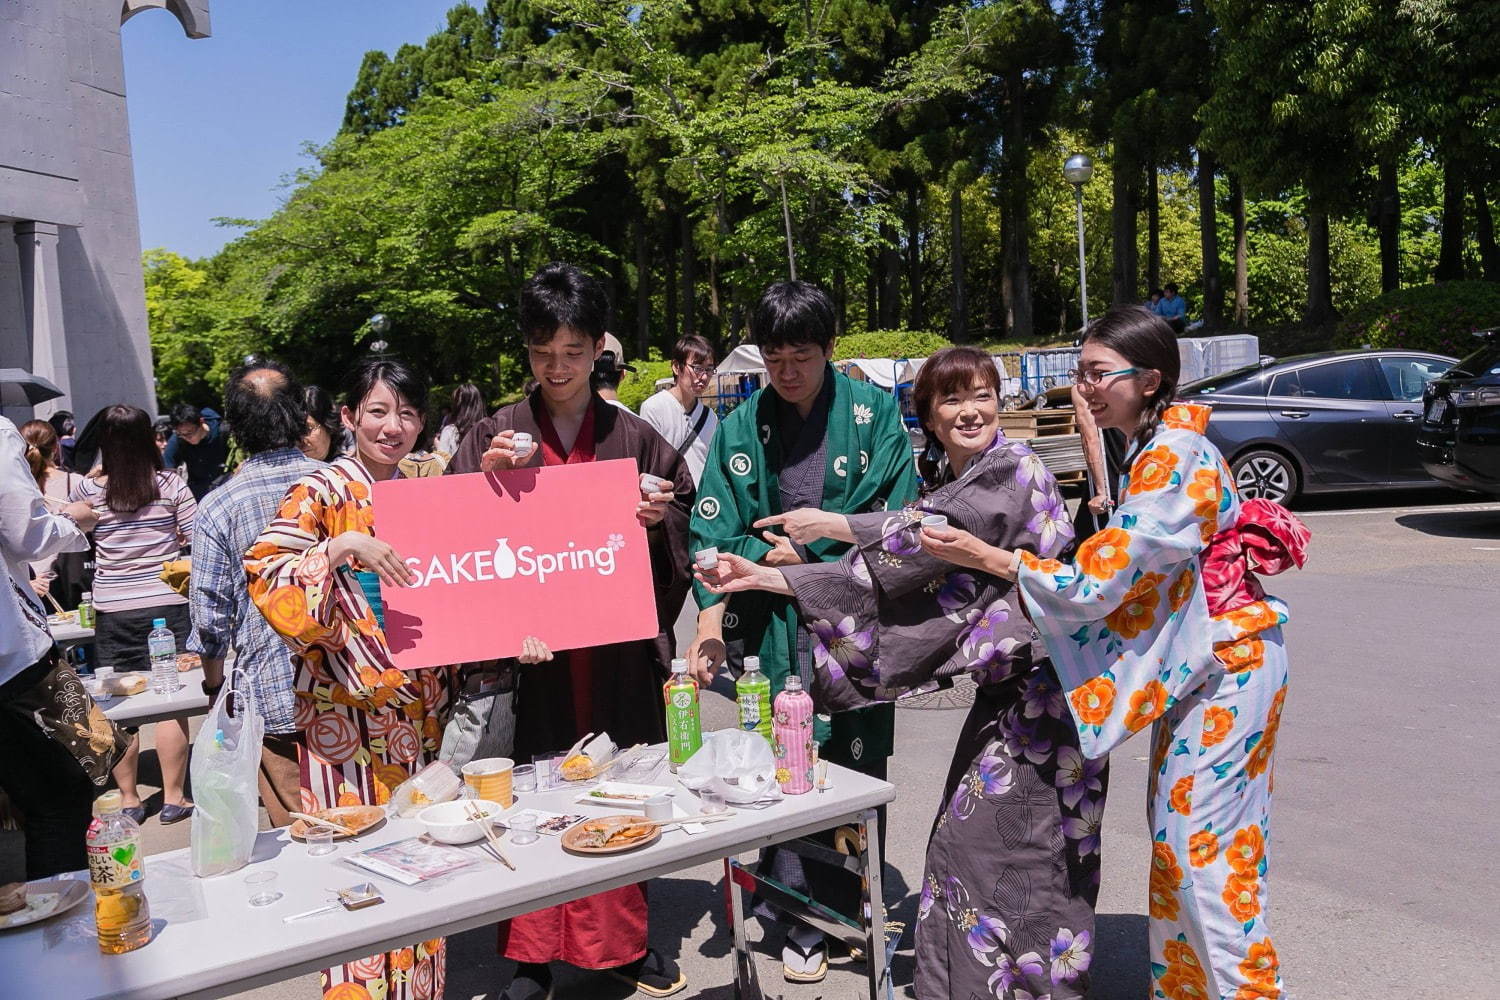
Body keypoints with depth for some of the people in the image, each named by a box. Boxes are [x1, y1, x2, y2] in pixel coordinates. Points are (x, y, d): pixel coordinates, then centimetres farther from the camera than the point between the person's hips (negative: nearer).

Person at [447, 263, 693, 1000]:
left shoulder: (635, 438, 6)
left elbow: (683, 520, 10)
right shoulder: (495, 436, 4)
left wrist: (660, 519, -12)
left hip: (619, 651, 1)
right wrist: (485, 482, -16)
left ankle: (623, 940, 28)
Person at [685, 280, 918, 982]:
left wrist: (809, 542, -7)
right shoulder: (740, 428, 4)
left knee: (857, 762, 6)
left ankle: (851, 904, 25)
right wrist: (710, 621, -14)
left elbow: (896, 519, -3)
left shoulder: (874, 412, -1)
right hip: (774, 625, 1)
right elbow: (713, 534, -1)